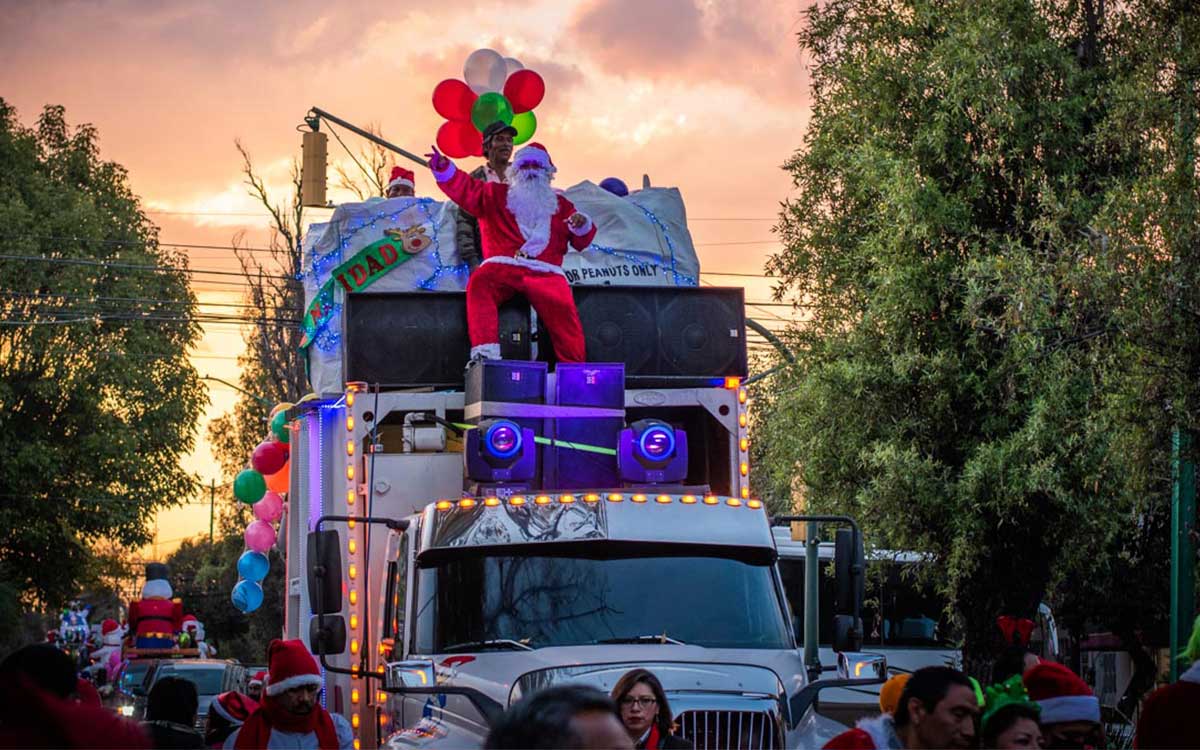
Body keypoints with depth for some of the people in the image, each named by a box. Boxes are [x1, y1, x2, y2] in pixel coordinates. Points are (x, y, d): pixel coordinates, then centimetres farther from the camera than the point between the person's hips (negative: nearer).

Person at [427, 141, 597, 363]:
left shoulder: (560, 205, 30)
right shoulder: (496, 195, 27)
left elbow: (581, 242, 24)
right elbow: (464, 188, 14)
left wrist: (582, 226, 1)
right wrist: (442, 167, -4)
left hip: (545, 273, 0)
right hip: (502, 266, 0)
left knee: (562, 307, -30)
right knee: (480, 282, -34)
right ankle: (485, 351, -43)